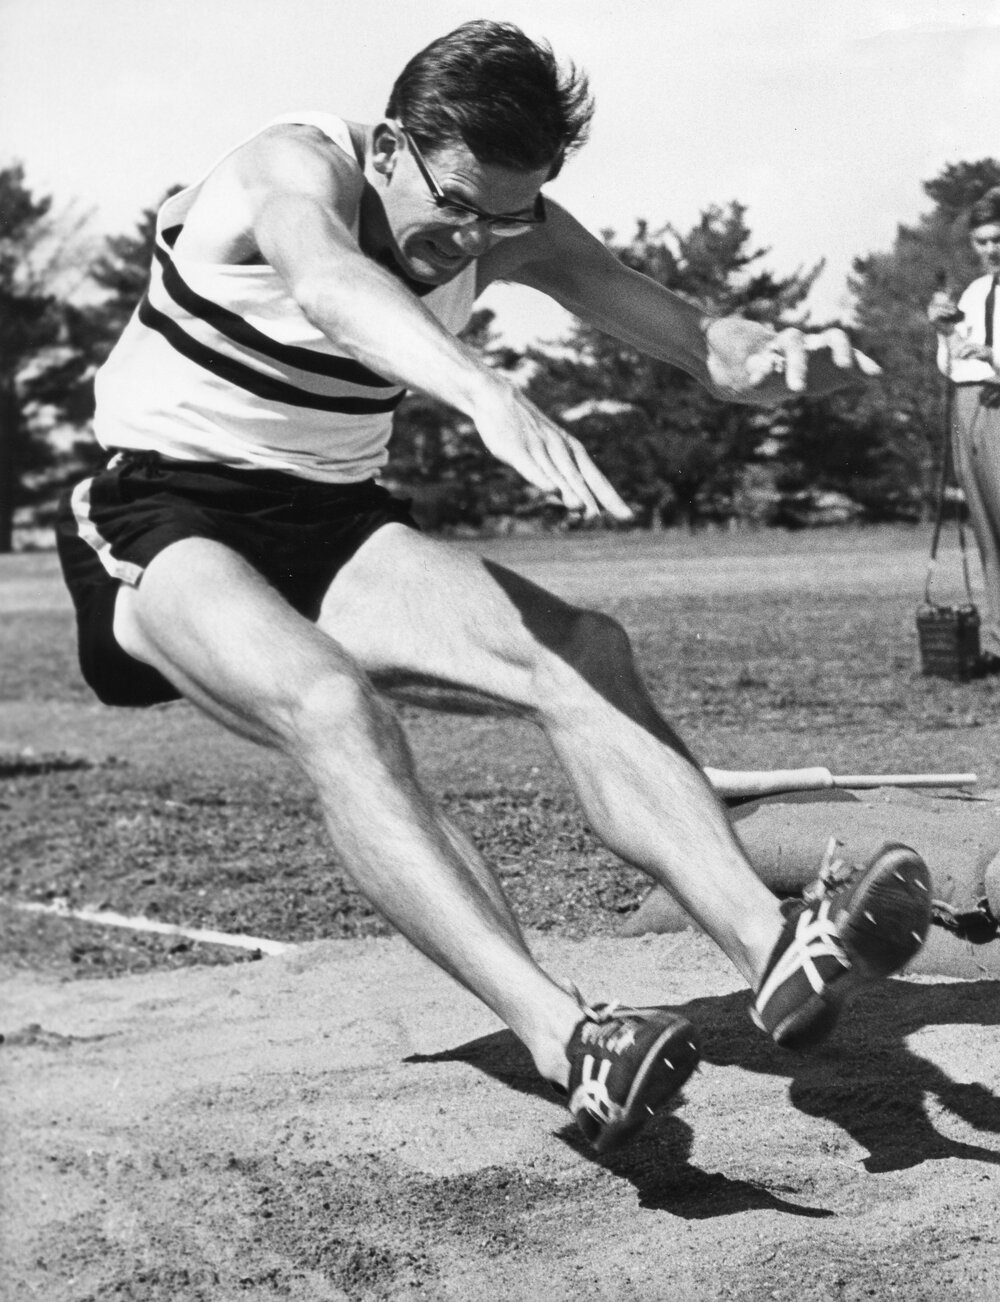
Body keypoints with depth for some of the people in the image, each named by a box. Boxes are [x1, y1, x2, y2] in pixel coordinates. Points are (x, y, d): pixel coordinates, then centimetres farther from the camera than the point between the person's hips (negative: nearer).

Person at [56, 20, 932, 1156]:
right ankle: (560, 1036, -49)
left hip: (331, 527, 6)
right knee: (330, 703, -37)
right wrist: (493, 401, -63)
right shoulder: (297, 169, -20)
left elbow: (696, 339, -4)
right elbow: (326, 283, -44)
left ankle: (775, 948, -34)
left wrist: (774, 360, -30)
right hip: (165, 524, -6)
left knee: (578, 656, -21)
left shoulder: (513, 231, -1)